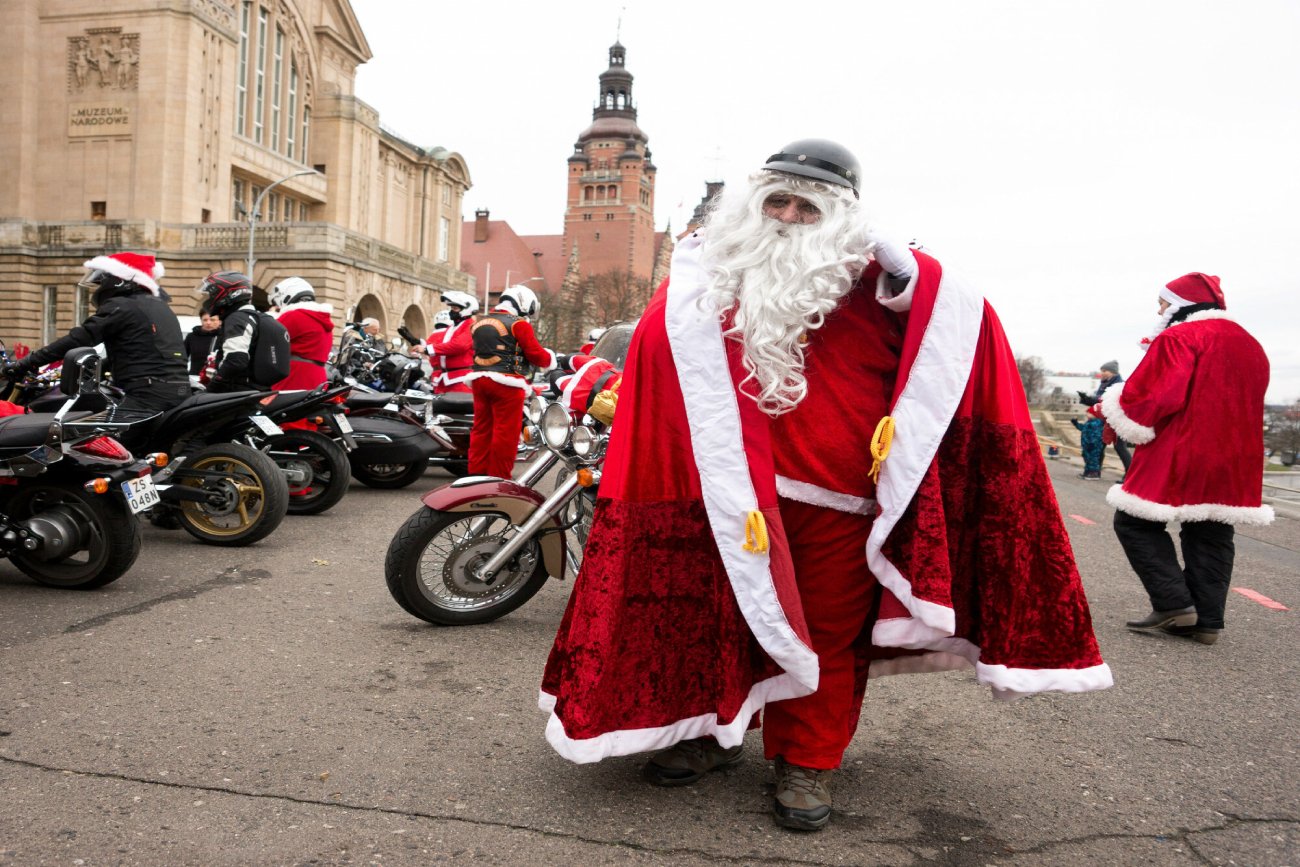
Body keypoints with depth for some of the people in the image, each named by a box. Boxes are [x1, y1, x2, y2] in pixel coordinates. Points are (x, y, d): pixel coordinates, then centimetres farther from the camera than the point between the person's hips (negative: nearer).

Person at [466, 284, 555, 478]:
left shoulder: (479, 323, 17)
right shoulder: (518, 324, -6)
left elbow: (479, 352, 19)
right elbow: (535, 354, -8)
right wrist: (550, 358, 9)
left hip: (479, 380, 7)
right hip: (506, 383, -7)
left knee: (481, 429, 13)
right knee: (505, 433, -2)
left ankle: (477, 473, 16)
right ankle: (499, 479, 1)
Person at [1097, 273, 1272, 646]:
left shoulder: (1178, 339, -11)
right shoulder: (1250, 345, 18)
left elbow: (1154, 397, -18)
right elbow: (1247, 405, 23)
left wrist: (1115, 406, -3)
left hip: (1177, 457, -8)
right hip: (1234, 463, 8)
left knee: (1135, 522, 0)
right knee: (1211, 539, 11)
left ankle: (1174, 603, -7)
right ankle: (1207, 621, 12)